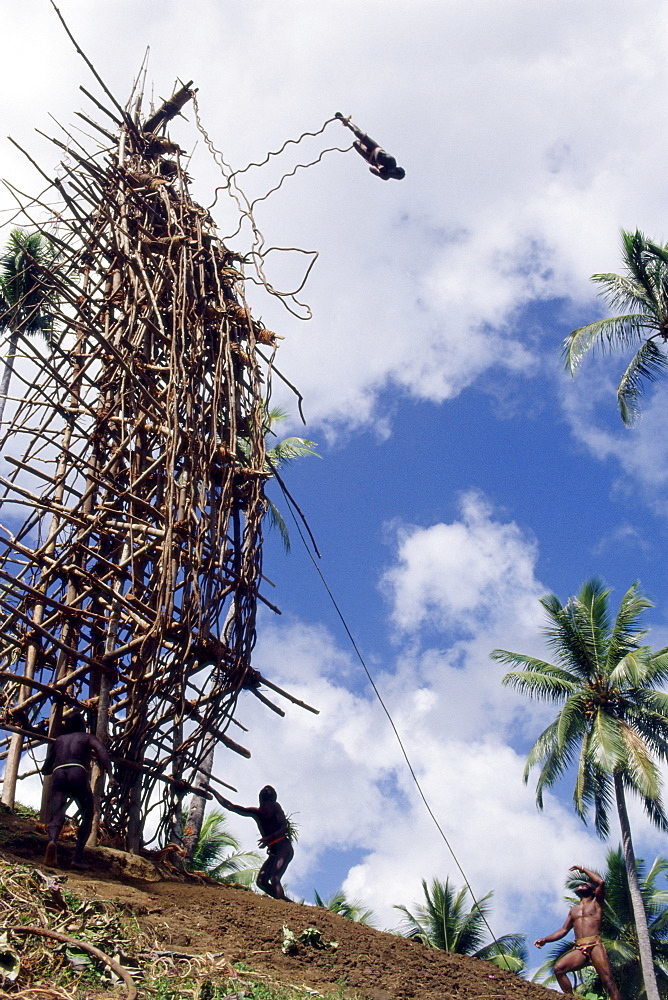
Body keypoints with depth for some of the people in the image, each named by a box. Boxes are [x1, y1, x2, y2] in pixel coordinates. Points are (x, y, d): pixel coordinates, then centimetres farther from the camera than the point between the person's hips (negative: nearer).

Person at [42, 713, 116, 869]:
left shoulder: (59, 740, 32)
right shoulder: (87, 737, 23)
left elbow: (46, 769, 31)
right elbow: (101, 751, 0)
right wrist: (110, 775, -11)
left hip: (58, 775, 2)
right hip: (78, 774, -2)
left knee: (56, 816, -10)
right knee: (87, 817, 10)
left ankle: (52, 841, -43)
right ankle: (78, 857, -5)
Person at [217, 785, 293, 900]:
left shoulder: (275, 807, -1)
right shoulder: (256, 812, 16)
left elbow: (285, 828, -11)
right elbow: (230, 806, 17)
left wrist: (270, 838, -27)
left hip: (284, 848, -7)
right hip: (274, 852, 7)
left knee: (274, 878, -26)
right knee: (261, 881, -4)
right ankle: (288, 902, -4)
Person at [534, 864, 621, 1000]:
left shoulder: (596, 903, 16)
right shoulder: (573, 910, 30)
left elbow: (601, 882, -1)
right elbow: (563, 930, 26)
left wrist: (583, 869, 9)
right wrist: (545, 940, 14)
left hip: (595, 946, -4)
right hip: (579, 949, 4)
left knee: (608, 982, -17)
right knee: (558, 968, -22)